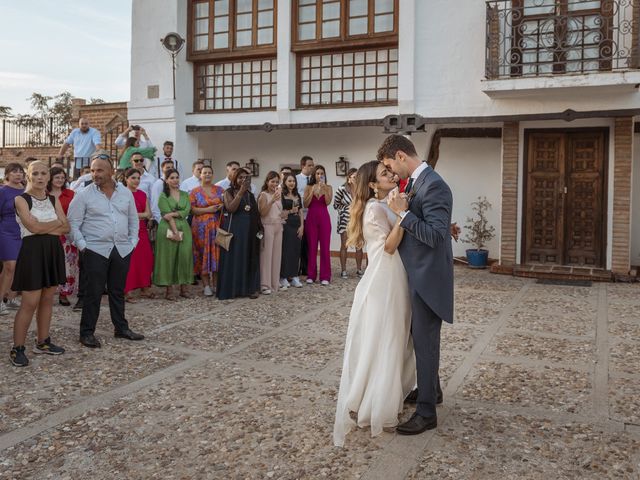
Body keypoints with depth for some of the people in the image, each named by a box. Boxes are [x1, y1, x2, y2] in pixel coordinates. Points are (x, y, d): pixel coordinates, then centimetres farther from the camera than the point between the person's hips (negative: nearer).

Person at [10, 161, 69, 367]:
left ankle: (42, 342, 23)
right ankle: (17, 348, 3)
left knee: (47, 299, 11)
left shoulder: (54, 200, 11)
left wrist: (43, 227, -12)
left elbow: (66, 227, 1)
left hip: (53, 250, 6)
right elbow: (33, 227, -17)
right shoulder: (21, 199, -5)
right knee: (30, 303, -6)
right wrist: (56, 222, -5)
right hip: (33, 250, -6)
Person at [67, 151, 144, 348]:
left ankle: (121, 328, 24)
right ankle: (87, 332, 10)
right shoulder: (84, 195, -5)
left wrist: (133, 241, 6)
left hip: (122, 250, 4)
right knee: (93, 292, -1)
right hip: (95, 250, -4)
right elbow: (73, 223, -4)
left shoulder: (126, 193, 7)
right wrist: (82, 245, -11)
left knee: (118, 291, 13)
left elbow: (133, 219, 14)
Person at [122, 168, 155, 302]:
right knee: (129, 261, -5)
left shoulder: (143, 194, 15)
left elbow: (149, 214, 8)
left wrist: (134, 215, -7)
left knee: (144, 259, 6)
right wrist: (142, 214, -7)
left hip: (142, 231, 6)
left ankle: (144, 289, 14)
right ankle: (127, 291, 1)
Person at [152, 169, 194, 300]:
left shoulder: (185, 194, 13)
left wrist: (173, 214, -14)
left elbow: (186, 211, 0)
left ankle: (183, 287, 10)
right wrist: (175, 231, -16)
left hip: (184, 228, 4)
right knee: (168, 257, -2)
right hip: (168, 229, -4)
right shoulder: (163, 196, 0)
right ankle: (169, 290, 3)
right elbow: (167, 215, -9)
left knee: (185, 256, 1)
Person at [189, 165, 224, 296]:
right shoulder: (195, 191, 5)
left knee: (217, 253, 1)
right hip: (201, 226, -2)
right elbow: (192, 209, -3)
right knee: (203, 254, -1)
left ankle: (216, 284, 10)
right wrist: (207, 209, -14)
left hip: (217, 226, 2)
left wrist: (222, 207, -8)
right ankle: (206, 285, 5)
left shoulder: (219, 190, 13)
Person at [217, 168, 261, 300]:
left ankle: (249, 288, 13)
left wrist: (258, 228, 4)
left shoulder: (250, 195, 13)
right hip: (234, 229, -5)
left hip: (249, 230, 5)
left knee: (249, 259, 7)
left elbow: (256, 212, 15)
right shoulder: (229, 192, -2)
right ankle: (231, 289, 2)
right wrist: (241, 192, -21)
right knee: (234, 258, -3)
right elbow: (231, 208, -18)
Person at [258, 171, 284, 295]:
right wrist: (272, 200, -21)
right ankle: (264, 285, -3)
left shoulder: (278, 195, 15)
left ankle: (275, 282, 13)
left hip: (278, 226, 7)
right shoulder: (263, 195, -5)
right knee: (266, 254, -6)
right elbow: (262, 213, -13)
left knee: (277, 254, 7)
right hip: (267, 226, -7)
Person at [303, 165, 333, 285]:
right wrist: (313, 191, -11)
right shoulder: (309, 187, 7)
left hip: (324, 218, 0)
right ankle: (311, 275, 11)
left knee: (325, 246, -2)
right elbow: (305, 204, -3)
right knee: (311, 246, 3)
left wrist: (324, 189, -18)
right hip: (311, 218, 1)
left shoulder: (328, 187, 6)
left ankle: (325, 276, 3)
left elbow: (328, 202, -9)